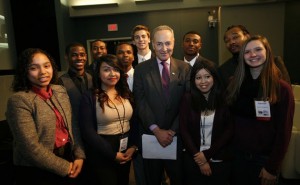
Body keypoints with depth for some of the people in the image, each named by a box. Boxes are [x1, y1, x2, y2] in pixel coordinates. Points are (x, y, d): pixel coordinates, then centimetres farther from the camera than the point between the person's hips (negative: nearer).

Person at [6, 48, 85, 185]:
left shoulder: (60, 91, 1)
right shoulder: (19, 100, -18)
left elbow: (72, 126, 4)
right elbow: (30, 147, -21)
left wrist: (79, 155, -6)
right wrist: (64, 167, -14)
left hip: (67, 157, 6)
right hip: (36, 170, -5)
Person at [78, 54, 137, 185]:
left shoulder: (126, 94, 4)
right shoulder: (89, 97, -11)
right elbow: (88, 132, -15)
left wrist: (133, 146, -8)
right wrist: (113, 154, -15)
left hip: (127, 152, 5)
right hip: (102, 155, -5)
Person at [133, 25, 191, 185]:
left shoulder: (185, 68, 0)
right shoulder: (141, 69, -1)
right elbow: (140, 103, -7)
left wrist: (172, 131, -11)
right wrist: (157, 130, -14)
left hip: (177, 136, 1)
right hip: (150, 136, 0)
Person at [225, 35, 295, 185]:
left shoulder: (282, 88, -11)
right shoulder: (236, 84, 0)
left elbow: (284, 132, -10)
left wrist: (272, 167, -10)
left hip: (265, 158, -3)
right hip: (238, 155, 3)